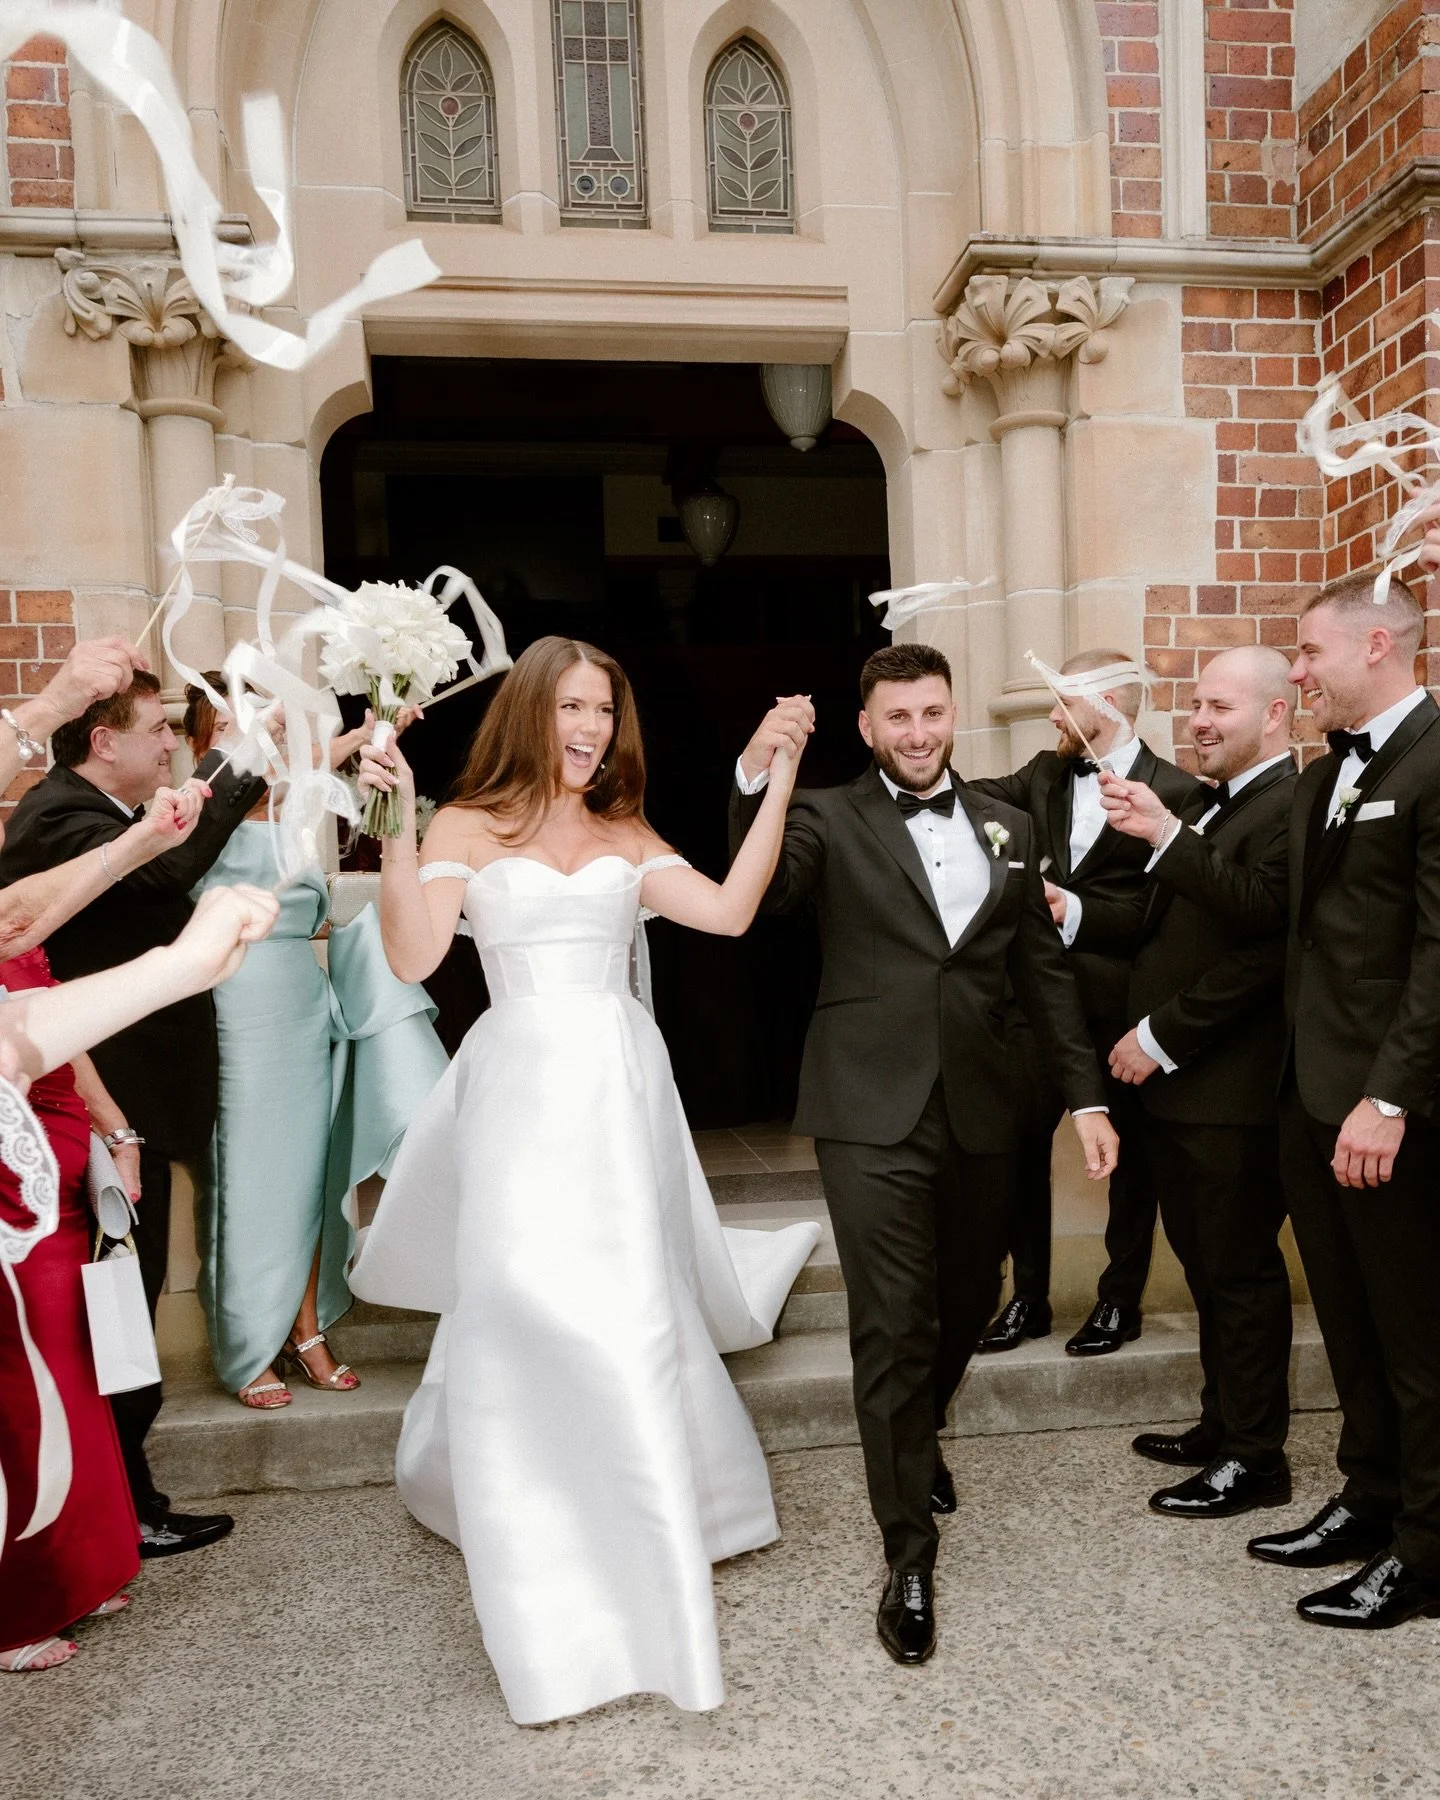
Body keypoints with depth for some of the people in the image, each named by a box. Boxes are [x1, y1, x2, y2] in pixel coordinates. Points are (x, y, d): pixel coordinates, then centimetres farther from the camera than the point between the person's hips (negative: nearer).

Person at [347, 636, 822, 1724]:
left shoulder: (627, 836, 11)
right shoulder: (468, 828, 3)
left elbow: (730, 911, -2)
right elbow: (412, 957, -10)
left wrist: (781, 779, -3)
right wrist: (396, 825, -18)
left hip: (623, 1086, 3)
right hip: (524, 1090, -2)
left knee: (628, 1318, 8)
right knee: (527, 1318, -2)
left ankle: (637, 1545, 32)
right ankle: (554, 1607, 17)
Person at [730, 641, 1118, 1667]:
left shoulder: (1008, 829, 11)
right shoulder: (830, 820, -1)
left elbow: (1044, 972, 12)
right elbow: (753, 895, -20)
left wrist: (1086, 1095, 9)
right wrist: (757, 780, -34)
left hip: (982, 1115, 5)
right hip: (873, 1114, -4)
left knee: (968, 1305, 20)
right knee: (894, 1330, -2)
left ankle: (920, 1434, 49)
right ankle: (910, 1553, 14)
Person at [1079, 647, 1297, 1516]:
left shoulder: (1292, 808, -15)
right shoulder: (1204, 808, 15)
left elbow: (1261, 945, -24)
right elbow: (1158, 927, 15)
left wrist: (1160, 1037, -22)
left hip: (1232, 1090, -9)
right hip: (1176, 1084, 9)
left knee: (1241, 1272, 5)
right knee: (1207, 1265, 19)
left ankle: (1255, 1459, 22)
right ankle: (1223, 1424, 34)